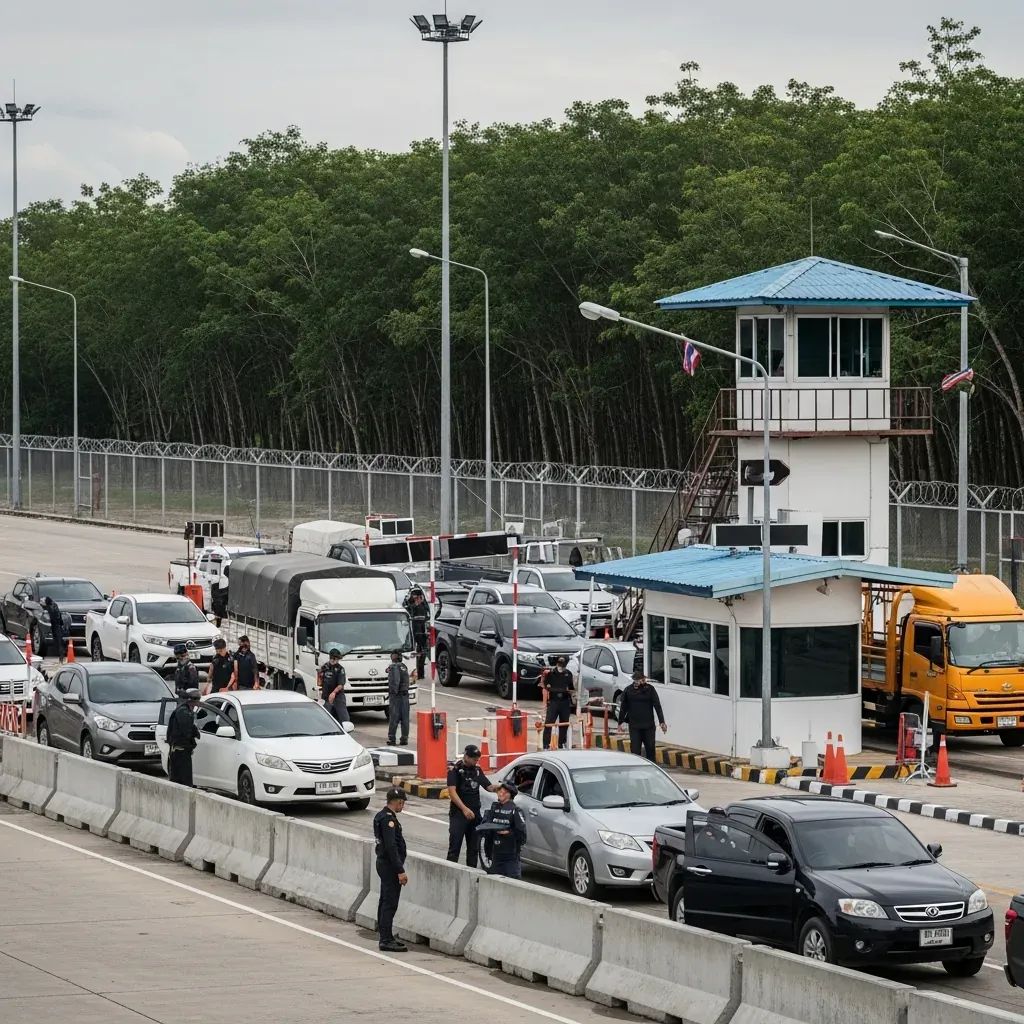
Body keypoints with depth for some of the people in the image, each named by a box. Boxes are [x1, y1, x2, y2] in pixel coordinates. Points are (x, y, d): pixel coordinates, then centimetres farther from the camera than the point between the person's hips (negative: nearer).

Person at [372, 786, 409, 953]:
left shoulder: (380, 816, 13)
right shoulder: (388, 819, -19)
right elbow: (391, 846, -24)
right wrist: (400, 871, -23)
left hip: (382, 863, 11)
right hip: (390, 865, -11)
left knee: (385, 902, 15)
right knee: (390, 903, -8)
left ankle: (385, 937, 21)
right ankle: (386, 940, -9)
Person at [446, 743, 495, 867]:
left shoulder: (477, 769, 13)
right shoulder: (455, 769, -6)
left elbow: (489, 787, 16)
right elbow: (452, 792, -15)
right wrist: (464, 809, -25)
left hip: (474, 814, 6)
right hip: (458, 814, -6)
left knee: (474, 848, 8)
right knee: (454, 847, -9)